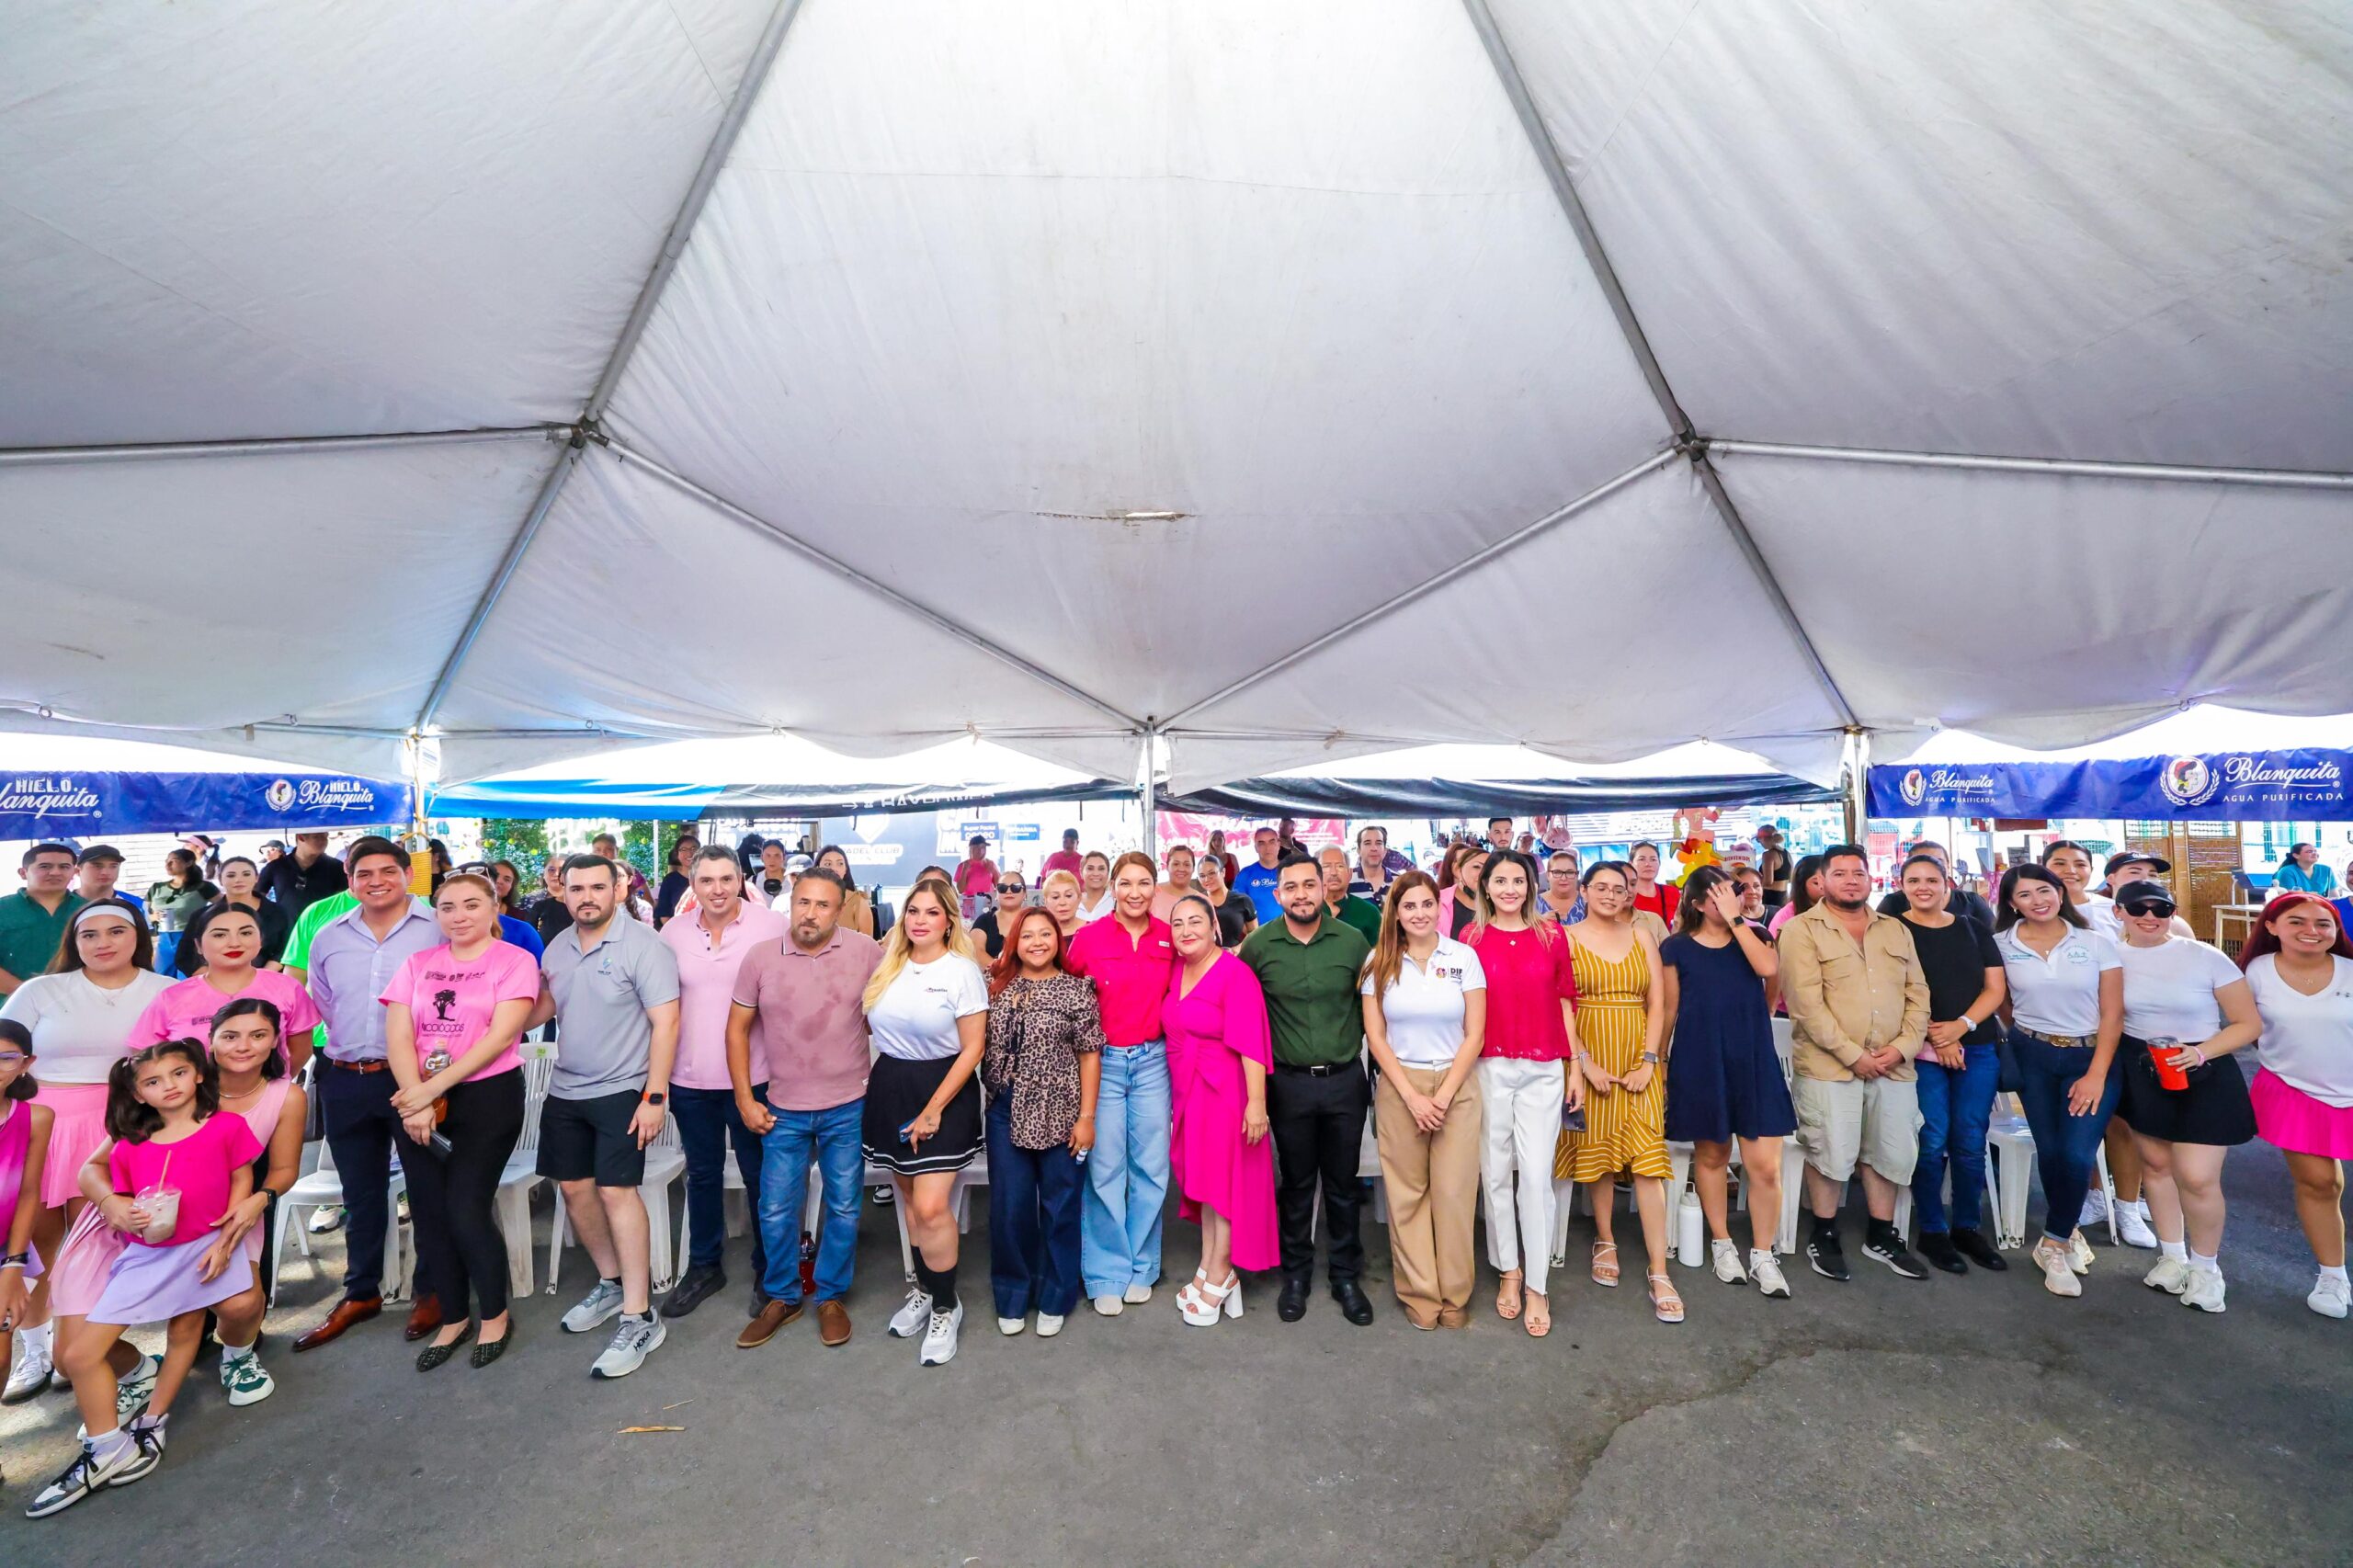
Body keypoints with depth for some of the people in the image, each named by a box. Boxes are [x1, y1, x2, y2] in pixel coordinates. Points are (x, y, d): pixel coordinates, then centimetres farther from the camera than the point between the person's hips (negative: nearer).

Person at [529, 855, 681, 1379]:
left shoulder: (643, 945, -16)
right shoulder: (556, 948, 6)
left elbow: (665, 1023, -18)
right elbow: (544, 1007, 19)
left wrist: (655, 1097, -21)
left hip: (622, 1091, -7)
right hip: (564, 1090, 7)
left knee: (616, 1190, -11)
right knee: (574, 1187, 13)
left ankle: (639, 1319, -2)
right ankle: (612, 1282, 34)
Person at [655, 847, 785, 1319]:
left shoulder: (772, 926, -9)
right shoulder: (674, 932, 2)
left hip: (753, 1076, -3)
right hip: (689, 1078, 4)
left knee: (760, 1175, 9)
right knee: (702, 1174, 19)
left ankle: (769, 1270, 27)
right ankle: (704, 1267, 37)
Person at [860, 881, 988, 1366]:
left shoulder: (962, 970, -10)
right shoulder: (886, 967, 5)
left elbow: (973, 1047, -11)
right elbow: (869, 1025, 14)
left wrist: (933, 1109, -13)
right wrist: (861, 1081, 0)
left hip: (944, 1089, -5)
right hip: (889, 1087, 5)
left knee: (930, 1207, -9)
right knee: (909, 1197, 14)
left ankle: (945, 1307, 13)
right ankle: (923, 1290, 33)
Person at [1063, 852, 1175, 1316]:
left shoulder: (1168, 937, -1)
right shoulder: (1088, 937, -7)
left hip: (1152, 1061, 2)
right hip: (1102, 1062, -2)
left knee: (1150, 1168, 10)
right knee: (1105, 1170, 5)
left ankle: (1141, 1267, 29)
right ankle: (1107, 1275, 22)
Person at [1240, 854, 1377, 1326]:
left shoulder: (1353, 942, -7)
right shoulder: (1257, 945, -8)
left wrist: (1359, 1045, 3)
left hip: (1345, 1079, 1)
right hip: (1289, 1082, 0)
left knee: (1343, 1183, 14)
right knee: (1296, 1182, 14)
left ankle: (1346, 1277, 32)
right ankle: (1296, 1274, 32)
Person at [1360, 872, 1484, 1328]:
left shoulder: (1463, 957, 0)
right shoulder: (1379, 963, 1)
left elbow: (1475, 1034, -2)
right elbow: (1375, 1036, 0)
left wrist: (1443, 1095, -8)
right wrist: (1412, 1095, -7)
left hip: (1457, 1085, 0)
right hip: (1398, 1087, 0)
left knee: (1455, 1192, 2)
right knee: (1407, 1194, 5)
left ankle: (1455, 1296, 19)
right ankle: (1418, 1294, 20)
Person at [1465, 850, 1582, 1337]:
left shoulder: (1551, 934, 3)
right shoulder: (1473, 937, 1)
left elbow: (1565, 1003, 8)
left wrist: (1575, 1067, 6)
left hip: (1543, 1069, 0)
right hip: (1489, 1068, 0)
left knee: (1536, 1174, -1)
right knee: (1495, 1173, 8)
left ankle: (1536, 1286, 12)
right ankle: (1507, 1270, 26)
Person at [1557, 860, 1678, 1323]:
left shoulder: (1642, 938, 9)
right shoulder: (1567, 937, -1)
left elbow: (1657, 1004, 6)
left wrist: (1648, 1060, -5)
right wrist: (1585, 1062, -12)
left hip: (1639, 1059, 2)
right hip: (1590, 1057, -2)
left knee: (1648, 1158, -3)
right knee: (1597, 1151, 8)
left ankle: (1660, 1275, 2)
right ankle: (1605, 1242, 28)